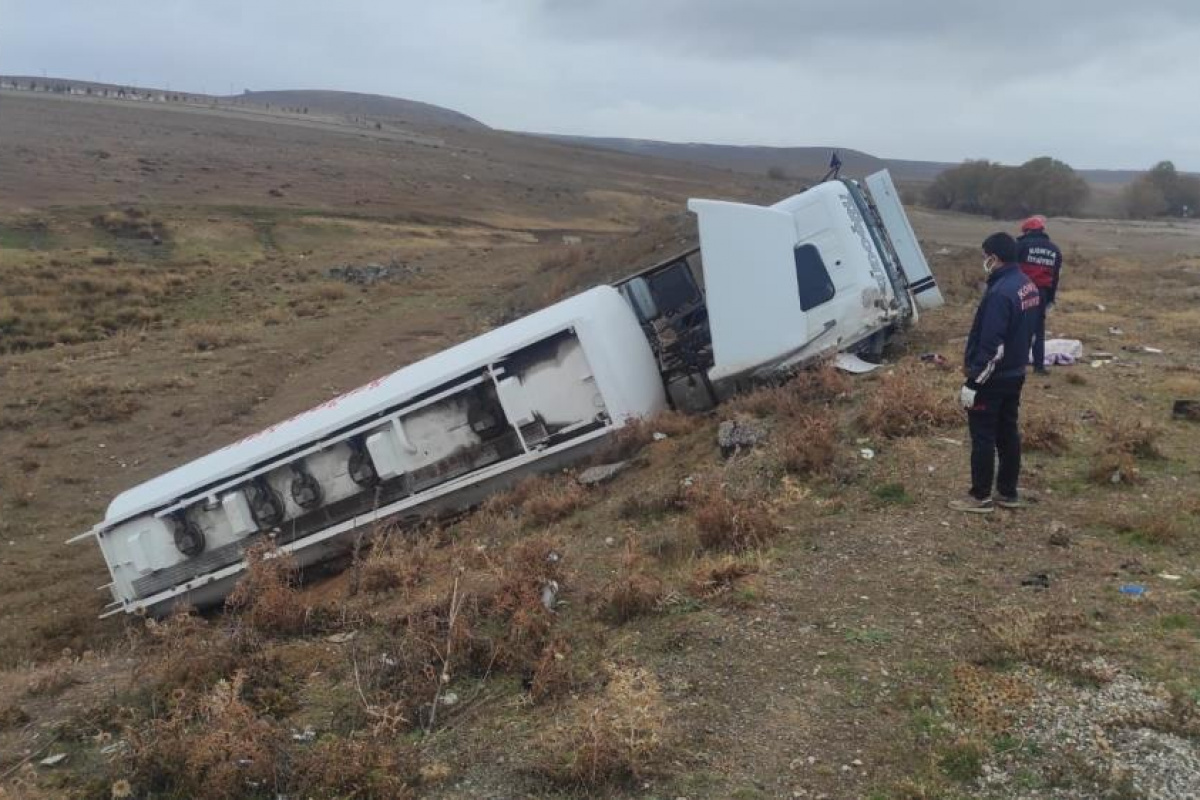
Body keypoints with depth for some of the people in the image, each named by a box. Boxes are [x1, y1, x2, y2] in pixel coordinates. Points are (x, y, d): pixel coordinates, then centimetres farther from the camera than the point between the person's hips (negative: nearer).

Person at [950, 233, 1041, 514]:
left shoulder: (1000, 293, -24)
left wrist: (972, 382, -20)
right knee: (1008, 433, 15)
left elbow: (990, 344, -25)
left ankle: (981, 496, 9)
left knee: (983, 436, 1)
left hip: (992, 378, -9)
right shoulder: (1029, 286, 7)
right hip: (1015, 374, 9)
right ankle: (1008, 493, 23)